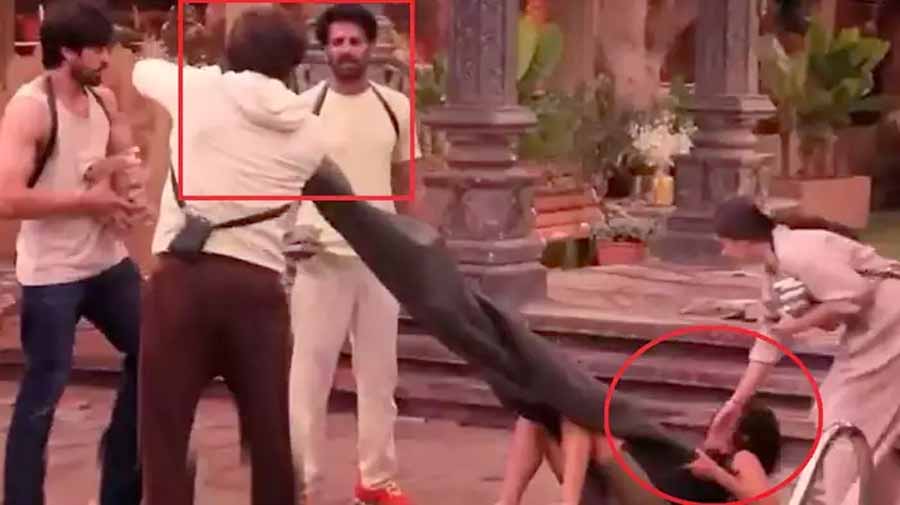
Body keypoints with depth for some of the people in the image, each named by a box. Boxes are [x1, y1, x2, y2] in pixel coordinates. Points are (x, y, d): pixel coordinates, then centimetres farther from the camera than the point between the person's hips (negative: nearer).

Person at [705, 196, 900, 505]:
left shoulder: (796, 252, -21)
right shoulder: (776, 267, 10)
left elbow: (855, 294, -27)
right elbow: (771, 339, 15)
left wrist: (800, 323, -14)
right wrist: (735, 404, 14)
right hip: (871, 326, 10)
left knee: (849, 425, -4)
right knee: (841, 419, 15)